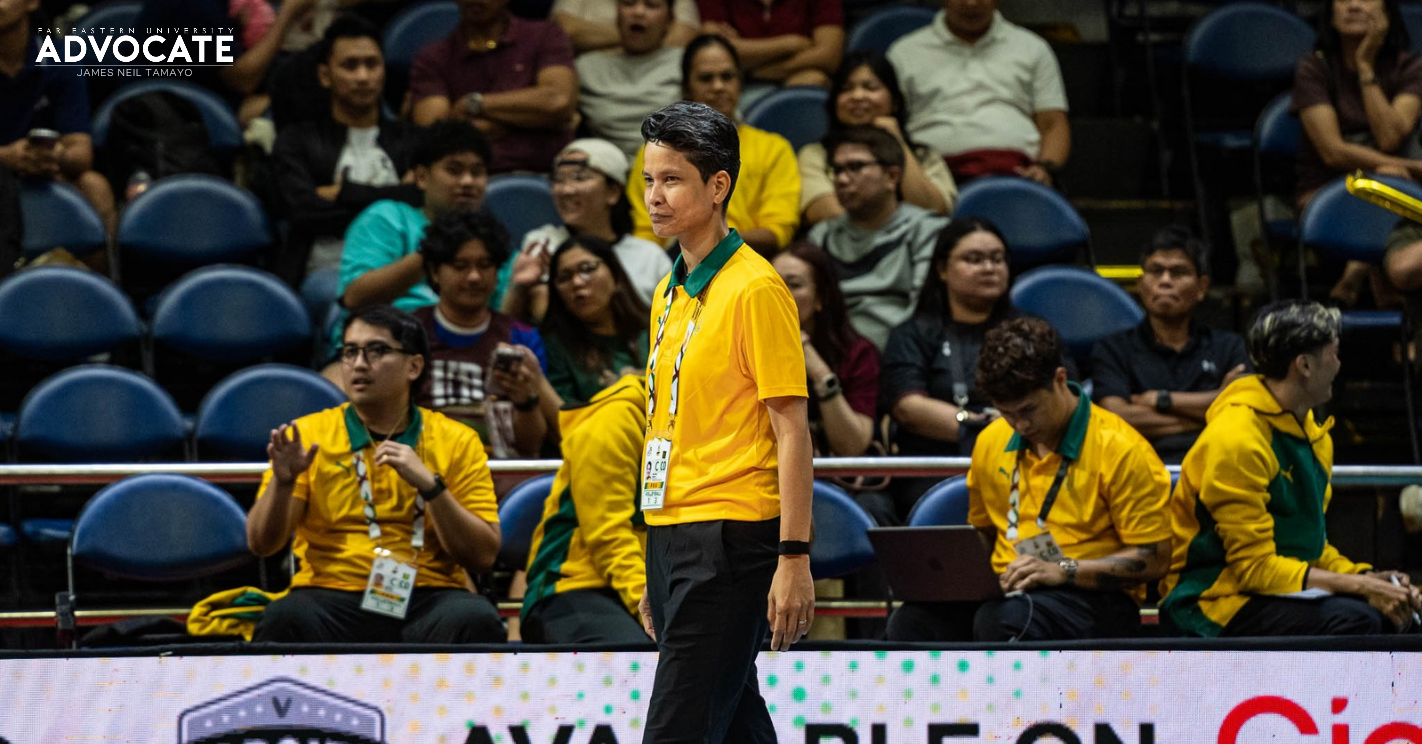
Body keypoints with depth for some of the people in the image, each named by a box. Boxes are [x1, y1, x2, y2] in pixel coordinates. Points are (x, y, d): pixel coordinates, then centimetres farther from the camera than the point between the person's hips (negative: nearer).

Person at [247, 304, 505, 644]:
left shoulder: (457, 442, 10)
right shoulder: (308, 434, 11)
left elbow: (483, 555, 2)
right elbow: (261, 544, 5)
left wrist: (429, 485, -12)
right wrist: (282, 482, -14)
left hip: (426, 600, 1)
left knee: (475, 619, -34)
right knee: (286, 617, -35)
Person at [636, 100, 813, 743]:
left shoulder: (754, 289, -10)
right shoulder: (670, 294, 16)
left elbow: (791, 431, -12)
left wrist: (794, 558, -18)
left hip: (729, 540, -9)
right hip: (672, 539, 9)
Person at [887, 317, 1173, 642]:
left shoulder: (1119, 450, -5)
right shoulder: (991, 442, 14)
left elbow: (1153, 560, -7)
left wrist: (1062, 571, -17)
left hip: (1092, 597, -5)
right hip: (1007, 591, 5)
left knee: (1002, 619, -40)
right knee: (910, 622, -28)